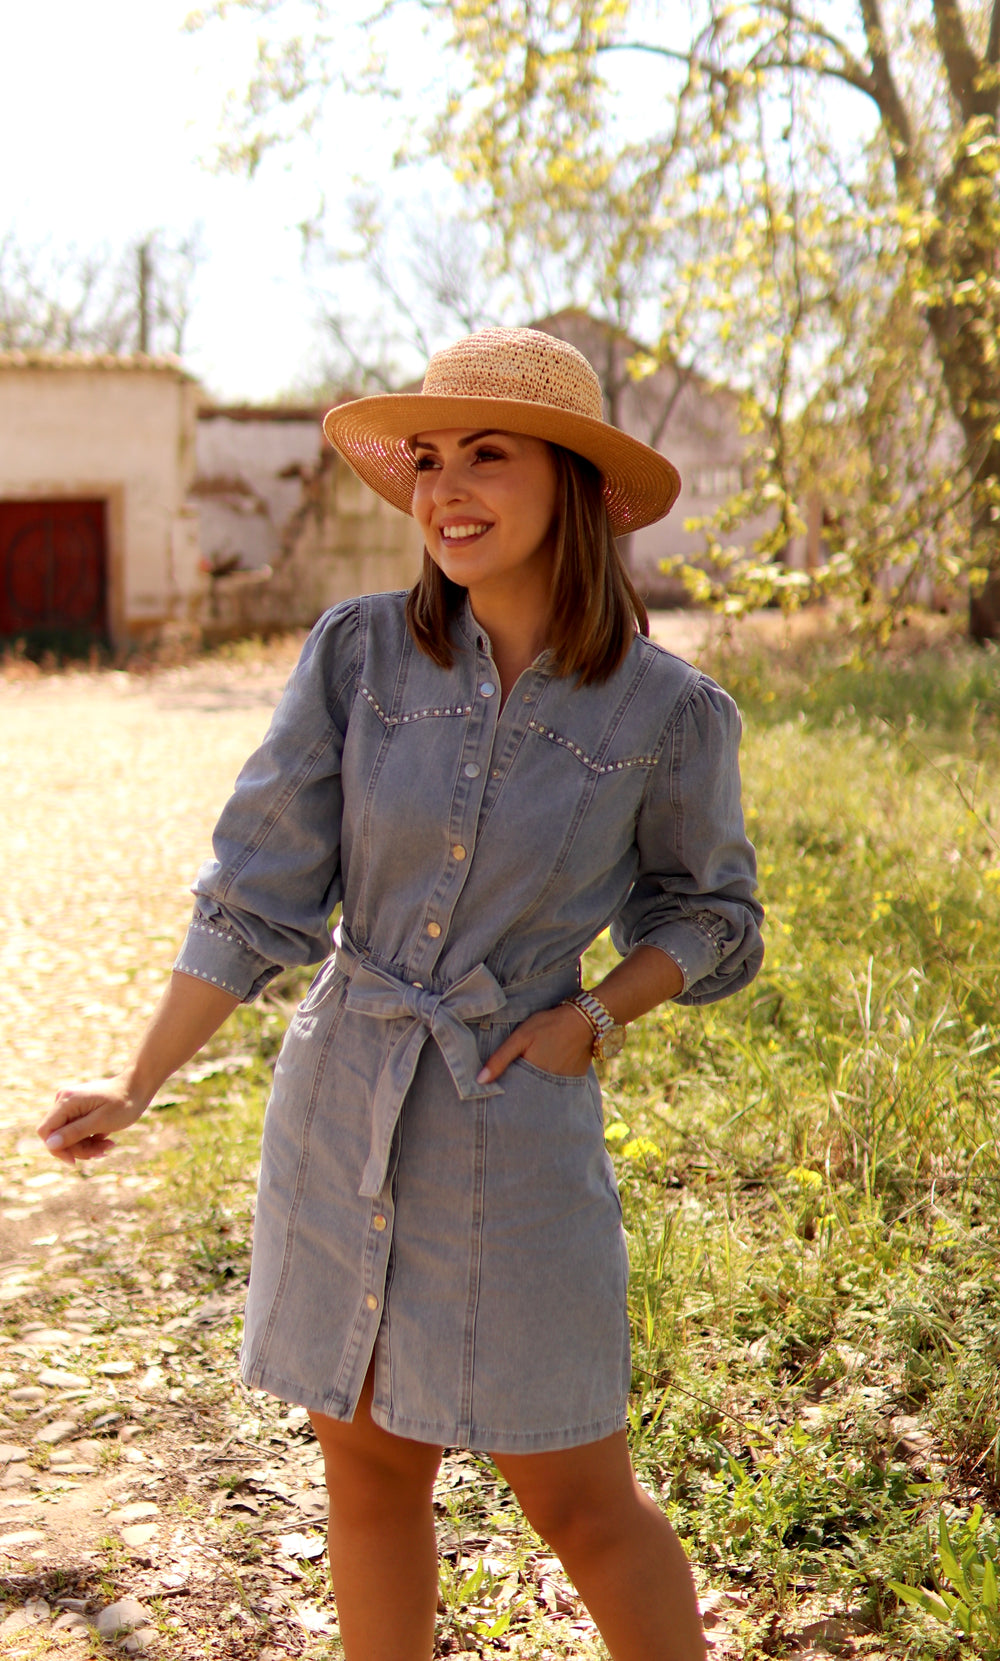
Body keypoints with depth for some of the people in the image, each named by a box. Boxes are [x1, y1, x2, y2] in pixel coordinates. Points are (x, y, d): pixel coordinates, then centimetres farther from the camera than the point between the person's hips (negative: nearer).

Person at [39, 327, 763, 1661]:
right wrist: (138, 1086, -2)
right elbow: (259, 891, -2)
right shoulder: (361, 652, -6)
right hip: (341, 1106, 3)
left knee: (579, 1501, 7)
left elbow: (709, 911, 8)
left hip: (516, 1125, -2)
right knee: (367, 1472, 15)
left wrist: (598, 1012, -9)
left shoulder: (666, 712, -8)